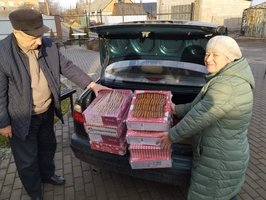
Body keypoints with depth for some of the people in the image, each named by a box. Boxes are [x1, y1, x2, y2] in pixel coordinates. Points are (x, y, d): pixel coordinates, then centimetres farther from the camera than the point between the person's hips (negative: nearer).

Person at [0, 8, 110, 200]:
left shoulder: (48, 45, -8)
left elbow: (67, 67, 0)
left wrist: (91, 84, -7)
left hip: (47, 111, 5)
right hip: (22, 118, -5)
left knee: (48, 146, 25)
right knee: (27, 159, 13)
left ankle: (47, 174, 53)